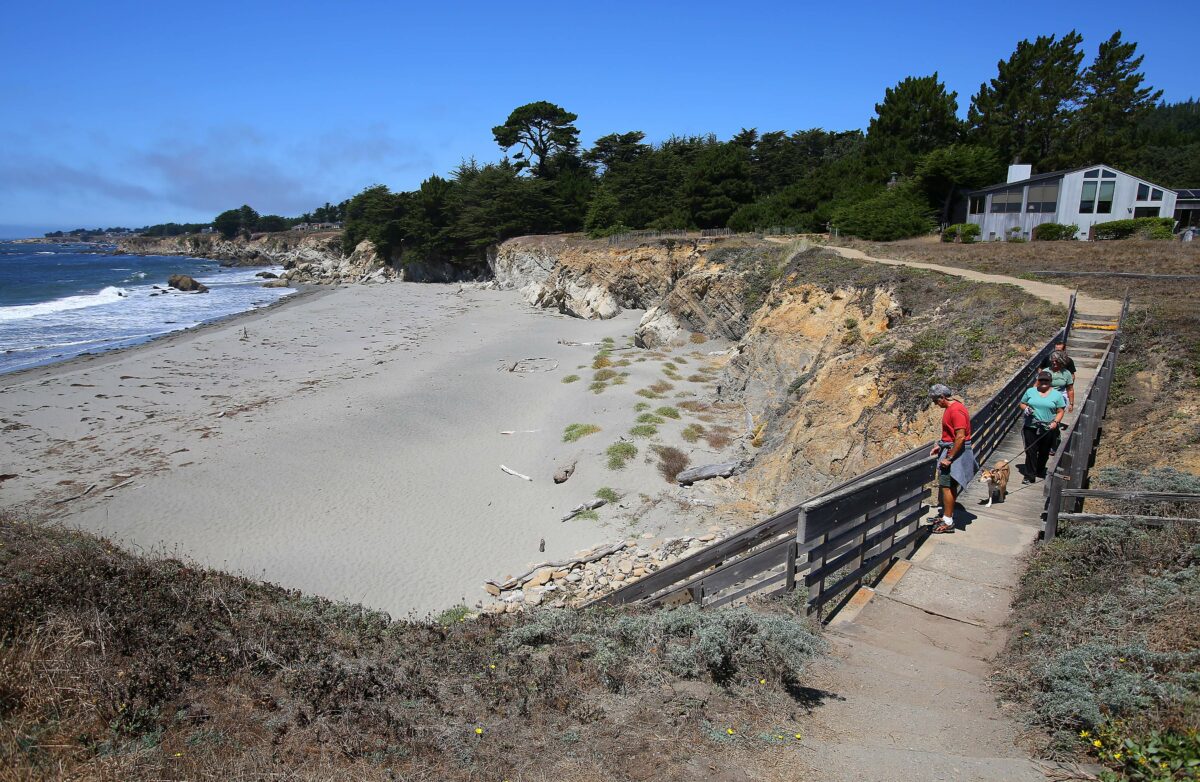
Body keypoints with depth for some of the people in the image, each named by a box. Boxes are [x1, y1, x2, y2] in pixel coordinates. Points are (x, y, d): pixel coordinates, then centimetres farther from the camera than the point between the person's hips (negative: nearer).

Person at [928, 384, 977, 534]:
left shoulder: (956, 410, -21)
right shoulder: (949, 408, 11)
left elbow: (960, 437, -25)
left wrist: (949, 458, -22)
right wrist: (940, 446, 13)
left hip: (955, 451, -10)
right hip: (950, 448, 10)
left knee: (946, 486, -7)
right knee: (950, 486, 15)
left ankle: (948, 523, -1)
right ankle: (947, 516, 24)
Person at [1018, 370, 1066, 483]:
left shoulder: (1057, 395, 0)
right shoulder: (1030, 391, 4)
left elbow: (1060, 411, 0)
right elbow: (1021, 403, 12)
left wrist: (1055, 422, -15)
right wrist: (1025, 408, -11)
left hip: (1048, 429, 0)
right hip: (1031, 427, 0)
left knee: (1044, 452, 13)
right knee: (1030, 451, -3)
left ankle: (1040, 471, 34)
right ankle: (1030, 475, 1)